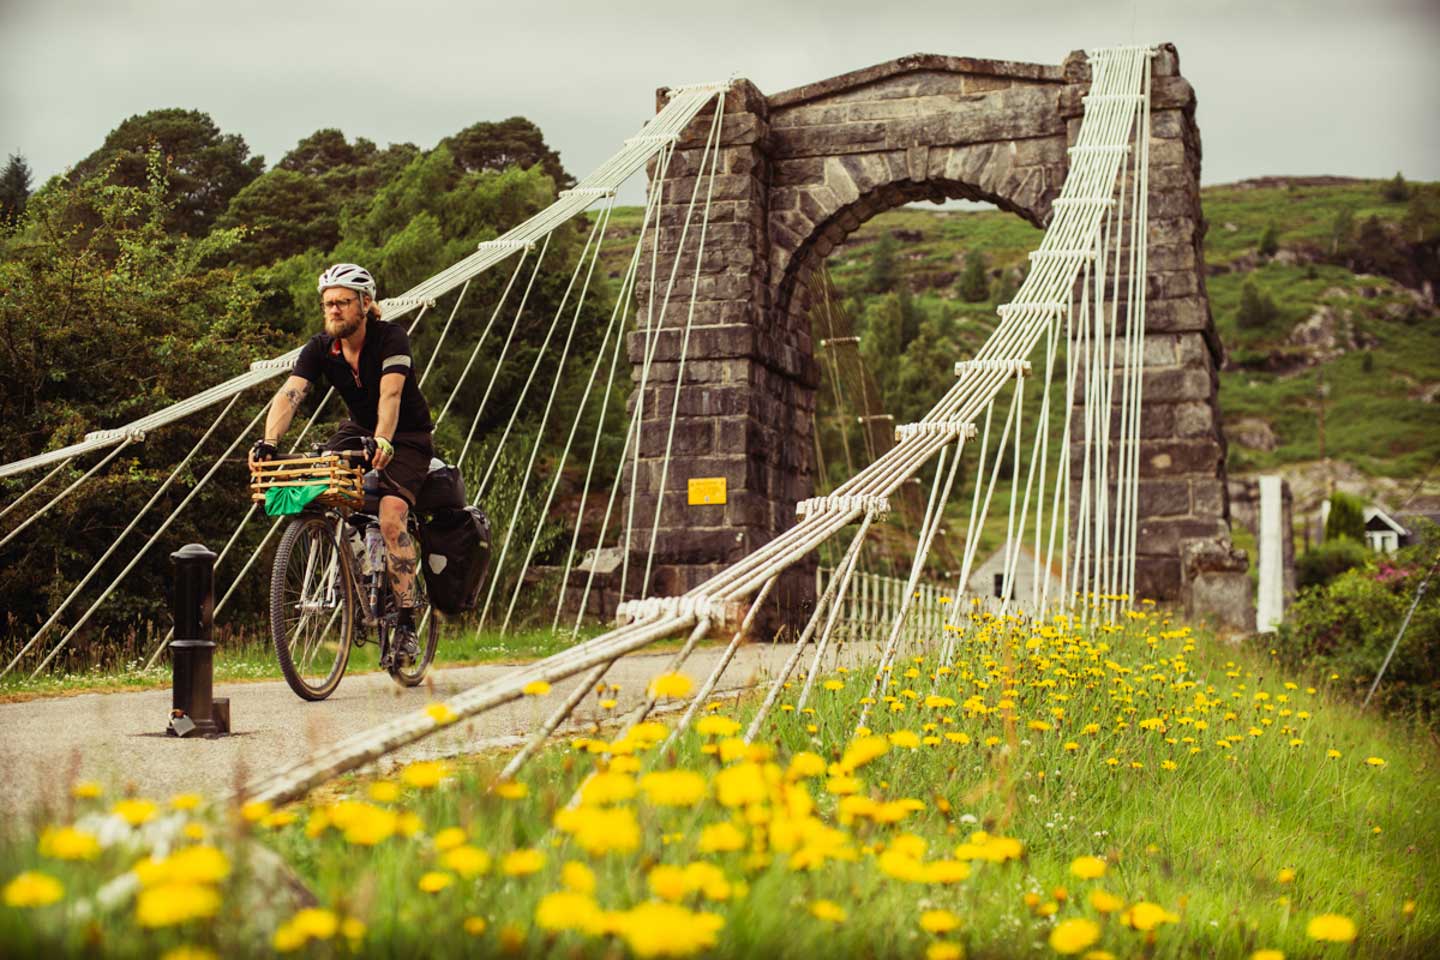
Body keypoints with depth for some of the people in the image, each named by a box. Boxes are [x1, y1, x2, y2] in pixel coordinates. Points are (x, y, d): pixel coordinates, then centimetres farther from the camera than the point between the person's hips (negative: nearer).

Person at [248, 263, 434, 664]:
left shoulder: (391, 337, -23)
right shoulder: (320, 349, -12)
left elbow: (390, 393, -38)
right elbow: (289, 394, -26)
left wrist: (381, 442, -56)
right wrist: (268, 442, -44)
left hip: (407, 438, -5)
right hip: (359, 430, 5)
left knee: (391, 519, -25)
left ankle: (406, 622, -17)